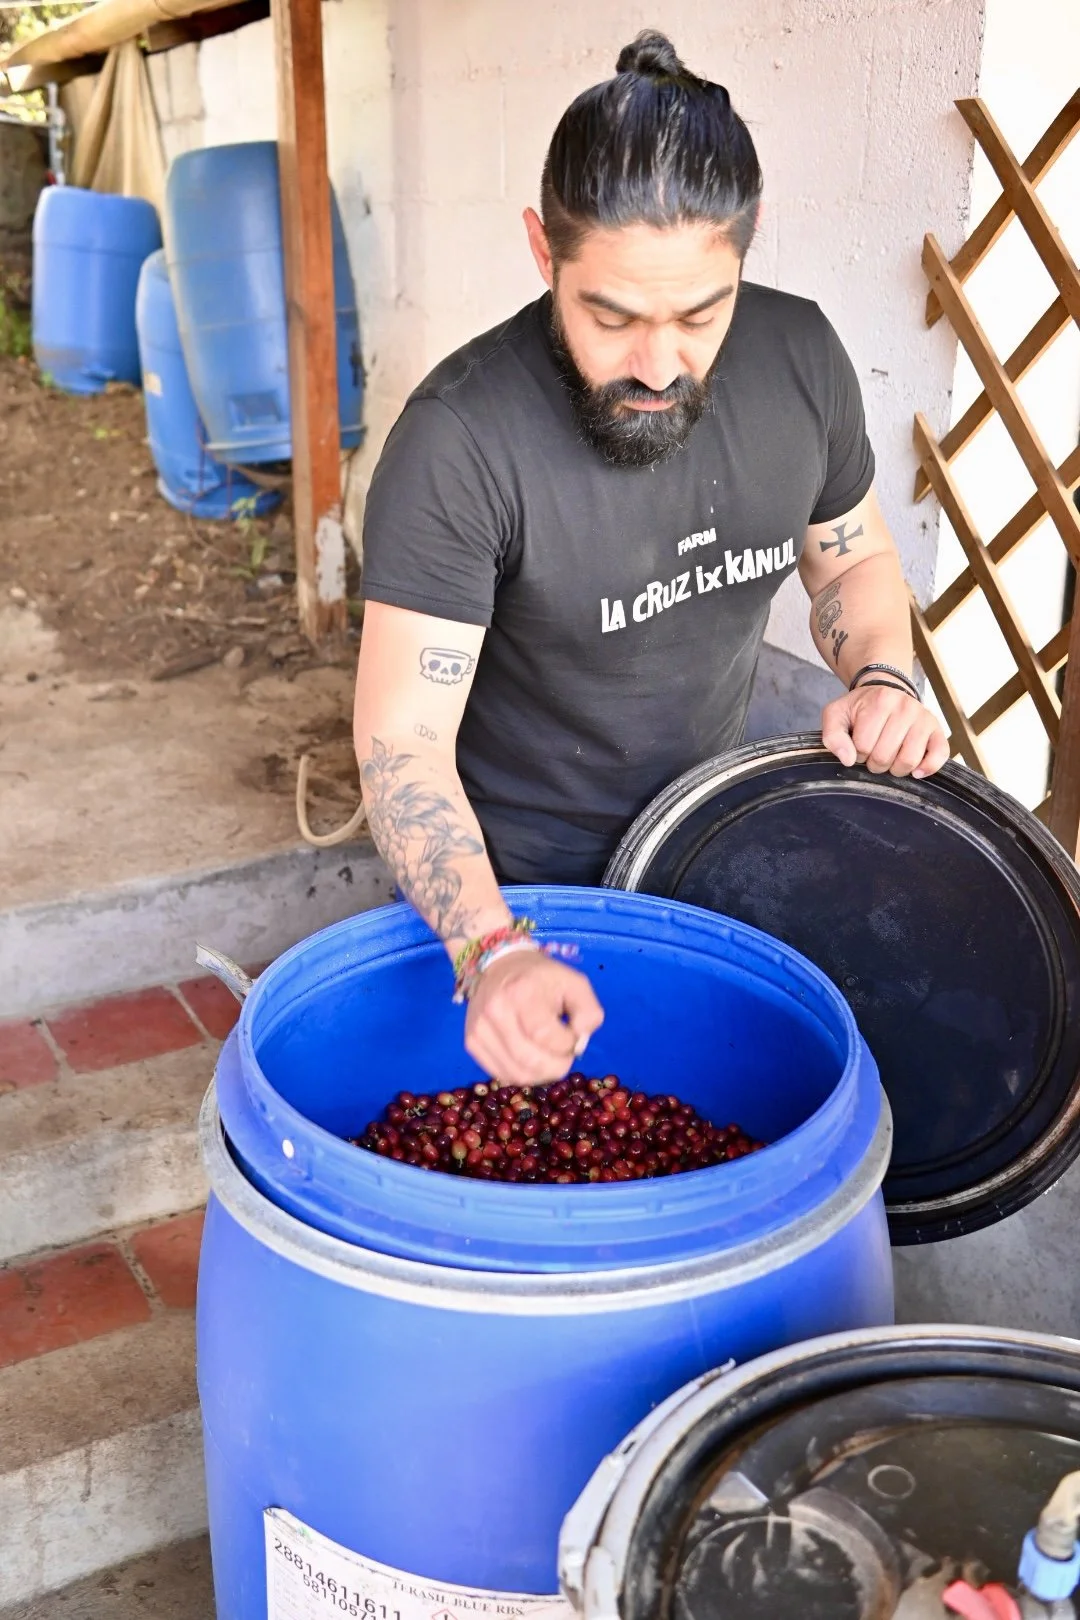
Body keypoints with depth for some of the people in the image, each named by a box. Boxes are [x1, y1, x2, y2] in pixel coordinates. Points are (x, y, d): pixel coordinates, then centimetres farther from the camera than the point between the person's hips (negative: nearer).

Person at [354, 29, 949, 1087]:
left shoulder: (799, 357, -11)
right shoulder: (460, 441, -28)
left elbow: (853, 560, 6)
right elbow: (404, 741, -28)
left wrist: (879, 679, -15)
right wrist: (493, 951, -42)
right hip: (508, 884, -4)